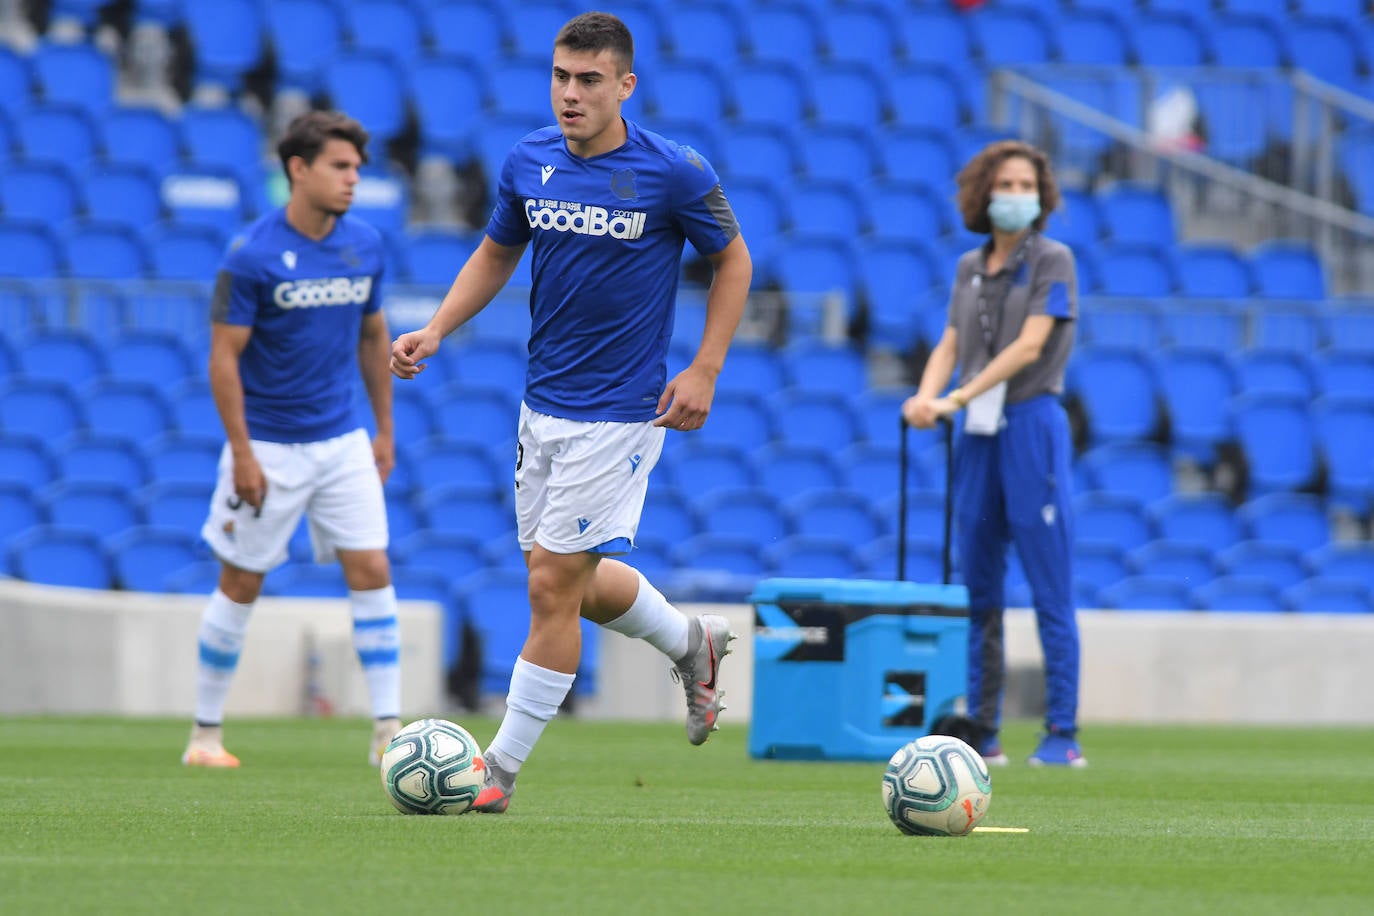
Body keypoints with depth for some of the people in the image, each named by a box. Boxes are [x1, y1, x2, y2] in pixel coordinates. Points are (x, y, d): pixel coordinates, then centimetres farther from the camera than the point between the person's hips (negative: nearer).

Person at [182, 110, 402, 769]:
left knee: (371, 571, -6)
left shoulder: (365, 246, 2)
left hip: (343, 441, 4)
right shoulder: (252, 256, -14)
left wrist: (385, 431, 14)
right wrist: (242, 455, -15)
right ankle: (205, 733, 15)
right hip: (268, 446, -4)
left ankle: (387, 729, -4)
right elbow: (224, 355, -12)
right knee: (241, 583, 4)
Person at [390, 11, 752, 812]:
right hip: (544, 405, 6)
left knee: (554, 582, -7)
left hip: (620, 412, -6)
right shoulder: (529, 163, 1)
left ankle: (502, 768, 2)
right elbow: (497, 254, 16)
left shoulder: (674, 173, -13)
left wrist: (705, 371, -7)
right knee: (575, 580, 15)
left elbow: (733, 261, 0)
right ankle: (692, 641, 42)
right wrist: (435, 331, 2)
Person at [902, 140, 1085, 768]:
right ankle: (981, 733, 12)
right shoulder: (969, 268, 14)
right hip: (978, 435, 6)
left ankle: (1063, 734, -7)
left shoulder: (1052, 261, -3)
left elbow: (1029, 347, -11)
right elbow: (950, 346, 12)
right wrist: (927, 395, -9)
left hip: (1032, 425, -6)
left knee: (1050, 592, -7)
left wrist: (958, 398, -16)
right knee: (977, 591, 7)